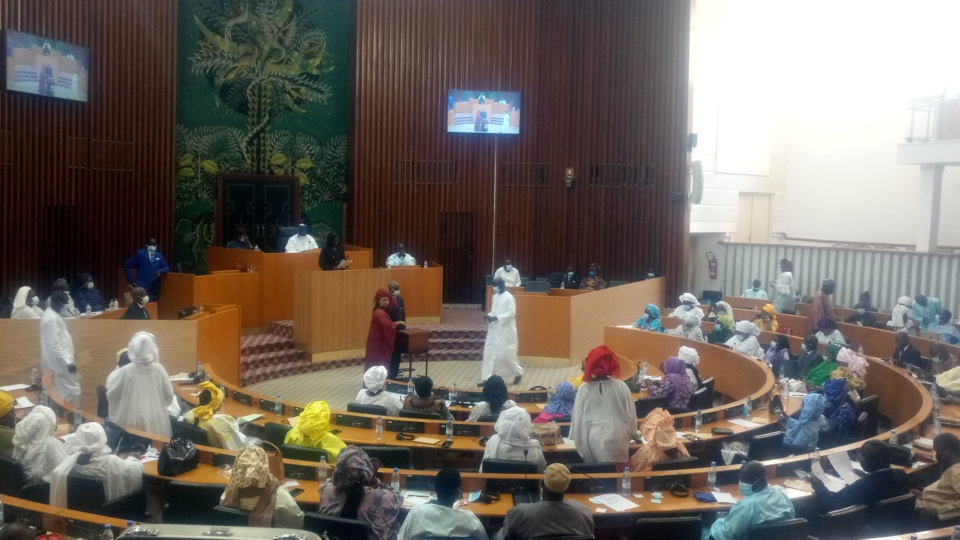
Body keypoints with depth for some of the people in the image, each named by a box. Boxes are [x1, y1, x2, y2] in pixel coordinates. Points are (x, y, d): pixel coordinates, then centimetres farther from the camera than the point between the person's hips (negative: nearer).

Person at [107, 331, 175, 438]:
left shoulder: (126, 371, -10)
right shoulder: (158, 369, -6)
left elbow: (111, 395, 2)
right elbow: (169, 395, 4)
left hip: (131, 422, -1)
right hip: (156, 422, 1)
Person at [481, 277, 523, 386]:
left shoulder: (509, 297, -14)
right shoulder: (495, 296, 10)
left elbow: (511, 313, -18)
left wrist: (496, 318, -22)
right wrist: (489, 315, -4)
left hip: (505, 330, -7)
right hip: (494, 329, 7)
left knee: (506, 354, -1)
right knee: (489, 352, 1)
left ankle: (518, 373, 23)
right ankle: (486, 378, 3)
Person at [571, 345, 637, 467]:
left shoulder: (584, 389, -6)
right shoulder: (621, 387, -7)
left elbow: (578, 417, 0)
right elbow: (631, 413, 2)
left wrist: (580, 443, 12)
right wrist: (631, 433, 18)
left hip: (593, 439, 1)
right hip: (616, 437, -1)